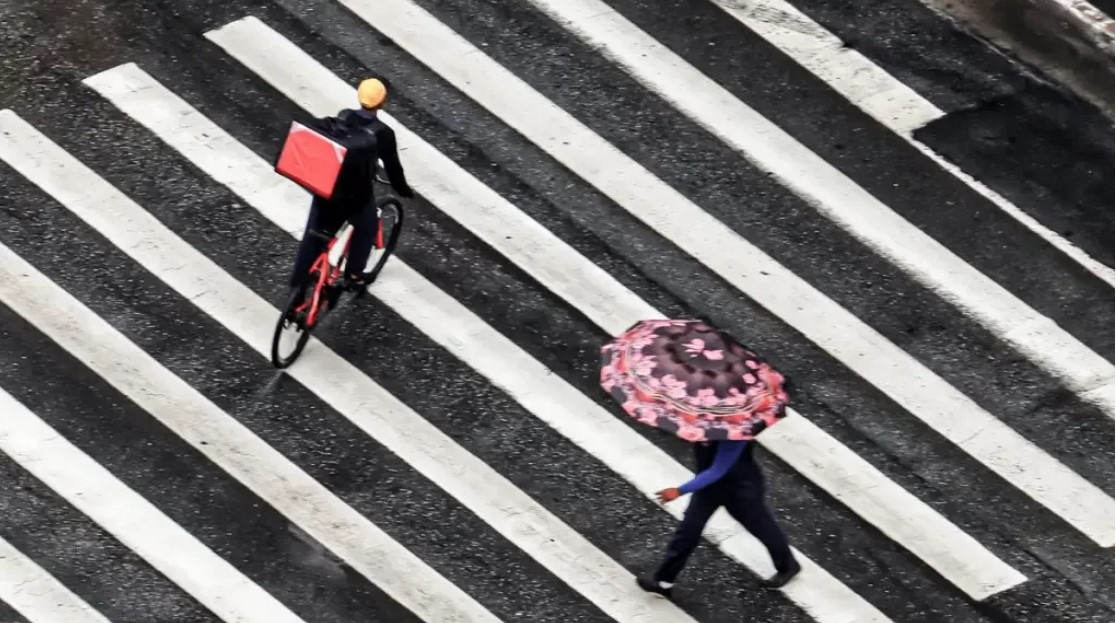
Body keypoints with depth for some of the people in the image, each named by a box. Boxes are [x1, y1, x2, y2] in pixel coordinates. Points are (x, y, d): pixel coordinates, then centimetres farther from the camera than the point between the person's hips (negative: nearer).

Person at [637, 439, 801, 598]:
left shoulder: (734, 434, -38)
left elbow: (716, 472, -36)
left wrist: (680, 491, -37)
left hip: (740, 485, -6)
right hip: (710, 481, 6)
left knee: (759, 526, 17)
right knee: (689, 527, 9)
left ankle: (787, 566, 45)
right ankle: (664, 581, 20)